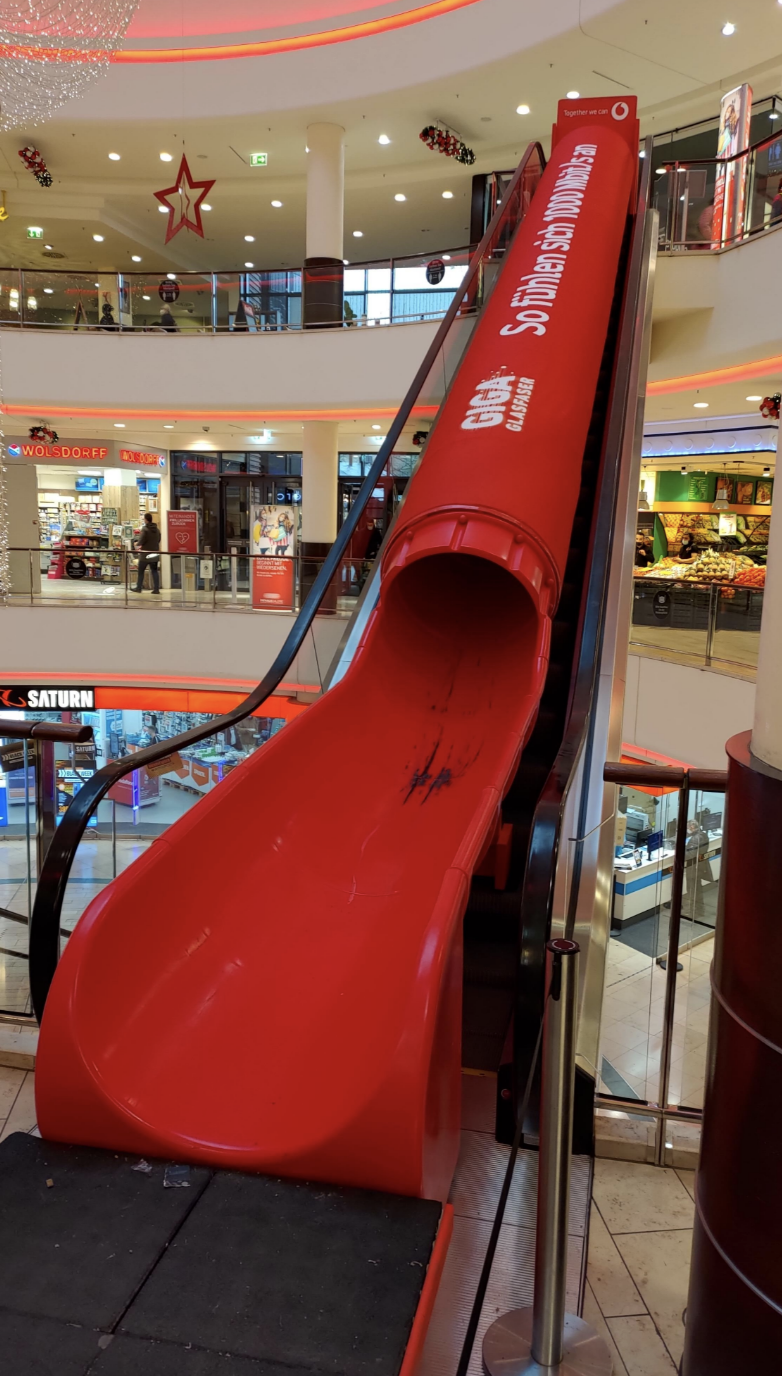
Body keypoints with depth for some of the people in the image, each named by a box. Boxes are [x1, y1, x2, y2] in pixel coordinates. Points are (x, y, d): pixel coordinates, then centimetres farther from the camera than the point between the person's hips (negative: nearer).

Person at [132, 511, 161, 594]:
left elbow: (141, 541, -19)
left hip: (145, 554, -5)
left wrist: (137, 544, 0)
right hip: (155, 553, 5)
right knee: (154, 571, 6)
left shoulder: (145, 529, -14)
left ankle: (139, 588, 14)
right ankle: (156, 589, 0)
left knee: (141, 571, 8)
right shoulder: (157, 529, 5)